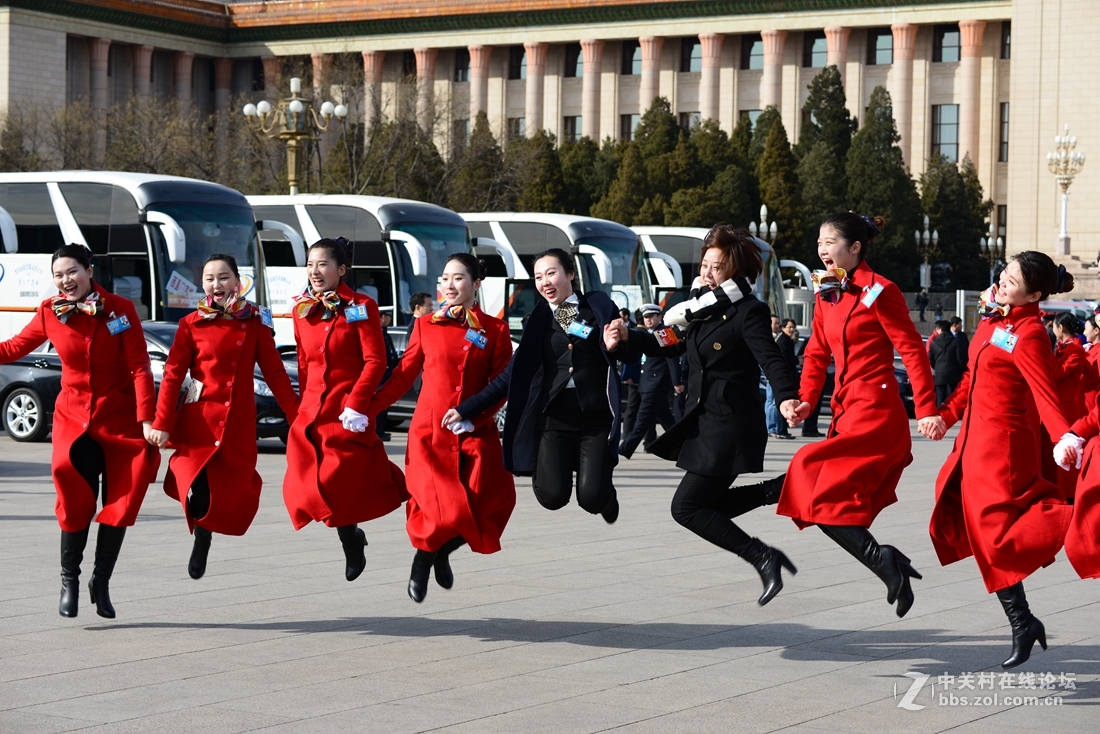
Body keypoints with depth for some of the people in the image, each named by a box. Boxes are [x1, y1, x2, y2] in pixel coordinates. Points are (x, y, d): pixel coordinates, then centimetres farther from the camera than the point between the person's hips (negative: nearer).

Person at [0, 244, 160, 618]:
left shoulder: (120, 309, -8)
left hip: (120, 418, 0)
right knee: (76, 500, -14)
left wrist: (147, 419, -17)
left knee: (120, 502, 0)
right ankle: (69, 579, 2)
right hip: (74, 416, 1)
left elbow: (140, 367, -10)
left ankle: (101, 581, 16)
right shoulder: (49, 313, -2)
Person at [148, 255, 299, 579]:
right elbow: (173, 375, -1)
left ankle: (205, 535, 31)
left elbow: (275, 373, 5)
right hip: (197, 422, -2)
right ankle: (201, 538, 15)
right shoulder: (191, 324, 1)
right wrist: (161, 423, -9)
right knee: (199, 496, -16)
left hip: (239, 424, 2)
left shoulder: (254, 323, 4)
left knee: (234, 499, -1)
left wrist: (298, 417, 0)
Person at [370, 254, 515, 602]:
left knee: (479, 511, -8)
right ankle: (423, 558, 19)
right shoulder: (426, 326, 6)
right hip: (429, 432, -1)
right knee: (443, 512, -14)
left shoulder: (495, 330, 4)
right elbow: (404, 375, 8)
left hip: (476, 434, 1)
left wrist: (472, 416, -14)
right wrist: (366, 407, 0)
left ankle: (442, 553, 26)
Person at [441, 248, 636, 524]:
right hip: (554, 418, 1)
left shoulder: (599, 306, 5)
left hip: (596, 419, -1)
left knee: (591, 497, -15)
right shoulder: (539, 320, 9)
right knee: (552, 496, -17)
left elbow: (631, 357, 7)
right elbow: (513, 375, 9)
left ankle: (607, 494, 23)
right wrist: (466, 409, 6)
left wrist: (618, 343, -17)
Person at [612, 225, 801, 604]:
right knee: (708, 504, 14)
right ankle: (780, 488, 20)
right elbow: (672, 345, 24)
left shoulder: (749, 311, -13)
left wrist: (786, 397, -43)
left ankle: (762, 558, -2)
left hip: (731, 426, -9)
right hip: (705, 422, 9)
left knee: (687, 507, -8)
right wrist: (629, 336, 11)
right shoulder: (705, 307, 12)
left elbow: (771, 359, -26)